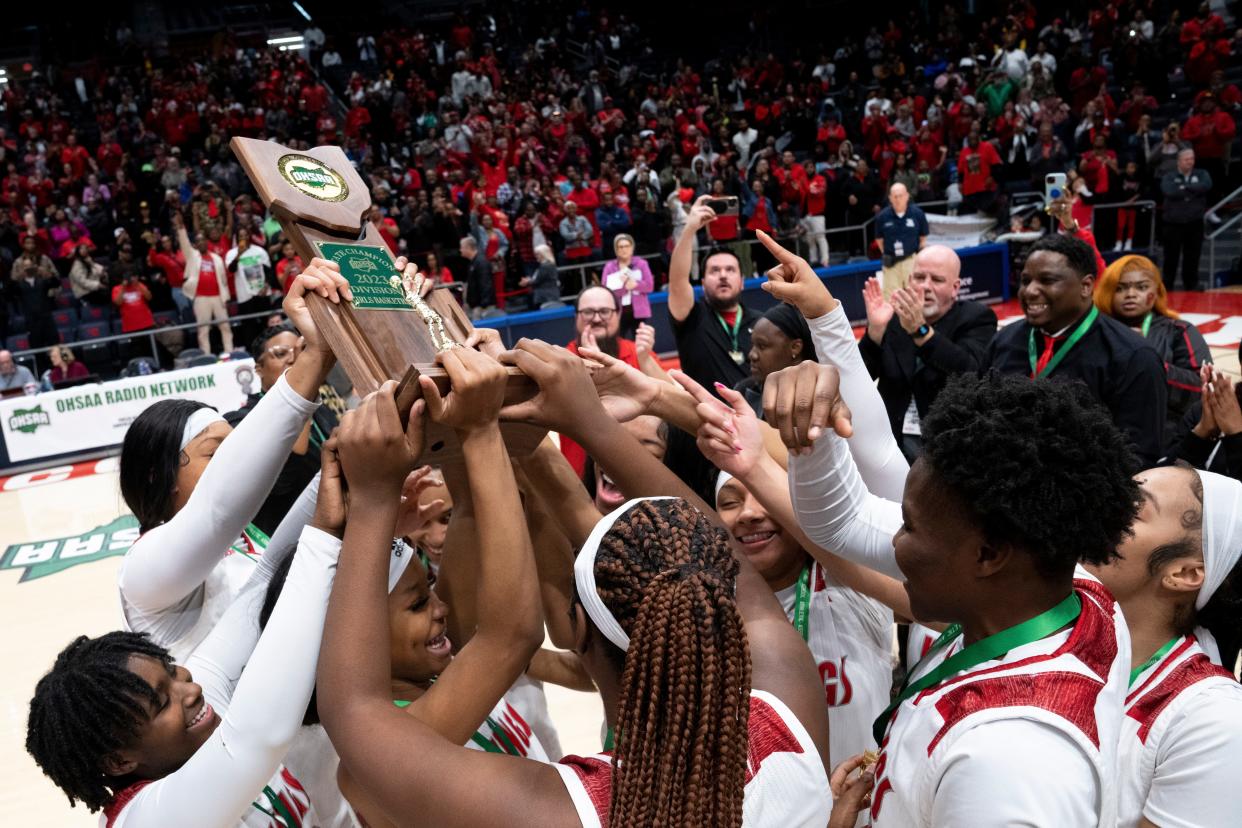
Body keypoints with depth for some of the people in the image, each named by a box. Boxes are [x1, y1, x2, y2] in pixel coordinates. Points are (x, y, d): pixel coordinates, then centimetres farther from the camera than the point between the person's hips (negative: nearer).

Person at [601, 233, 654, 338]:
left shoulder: (641, 263, 3)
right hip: (618, 312, 0)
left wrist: (635, 284, -20)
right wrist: (623, 286, -18)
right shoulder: (609, 267, 2)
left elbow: (649, 286, -4)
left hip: (638, 311, 0)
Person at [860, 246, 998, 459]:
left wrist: (920, 329, -29)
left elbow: (970, 375, -19)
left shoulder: (976, 318, 0)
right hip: (893, 439, 3)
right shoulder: (892, 315, 7)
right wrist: (875, 329, -19)